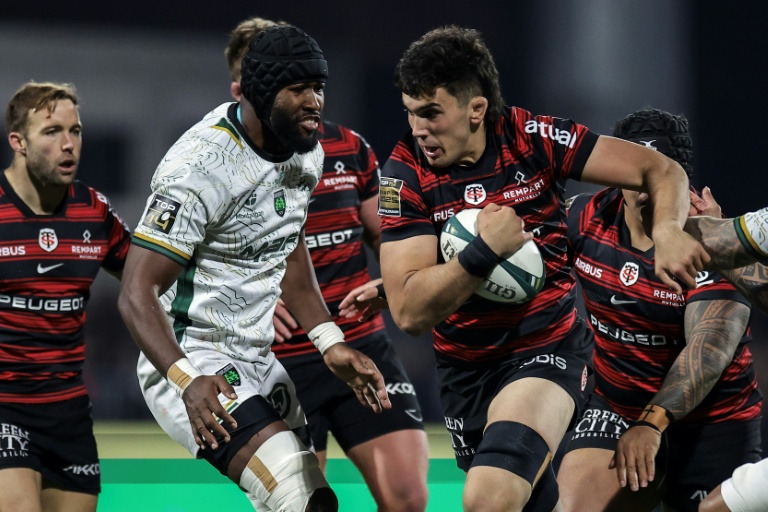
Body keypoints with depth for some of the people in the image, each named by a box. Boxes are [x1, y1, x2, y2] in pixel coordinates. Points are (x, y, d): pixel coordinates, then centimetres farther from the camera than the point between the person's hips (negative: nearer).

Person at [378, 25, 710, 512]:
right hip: (467, 367, 3)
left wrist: (668, 231, -28)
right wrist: (483, 252, -28)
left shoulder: (533, 138, -12)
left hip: (548, 348, -3)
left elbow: (661, 170, -8)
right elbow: (409, 312, -16)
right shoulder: (405, 174, -11)